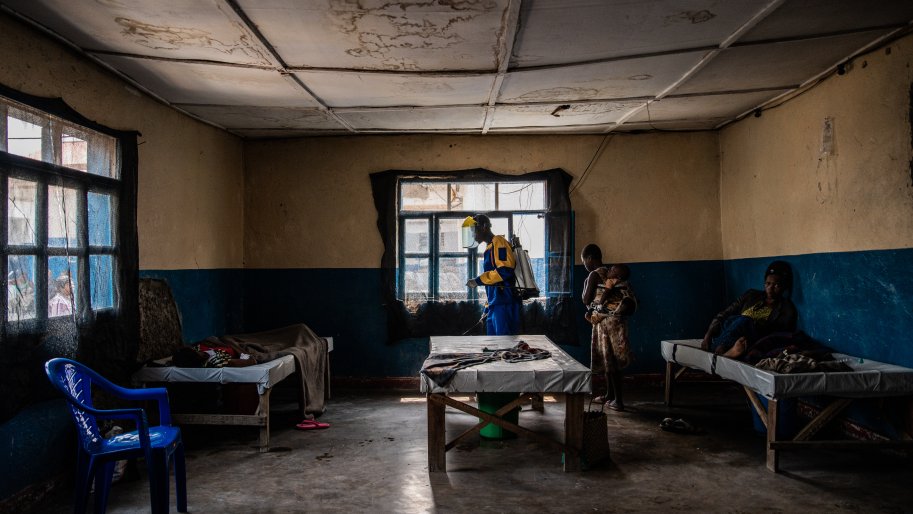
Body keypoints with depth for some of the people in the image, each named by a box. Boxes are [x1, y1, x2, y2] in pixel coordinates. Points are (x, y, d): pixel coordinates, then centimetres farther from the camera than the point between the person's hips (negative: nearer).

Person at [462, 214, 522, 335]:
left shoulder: (498, 242, -6)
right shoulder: (489, 248, 22)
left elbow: (505, 271, -21)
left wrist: (479, 280, -15)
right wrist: (488, 307, 23)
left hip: (504, 304, -10)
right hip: (495, 305, 10)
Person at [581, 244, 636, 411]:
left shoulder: (594, 275, -12)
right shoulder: (607, 274, 14)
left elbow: (586, 300, -9)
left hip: (607, 322, -9)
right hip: (607, 321, 9)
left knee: (609, 360, -5)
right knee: (606, 359, 17)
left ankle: (618, 400, -3)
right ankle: (610, 394, 26)